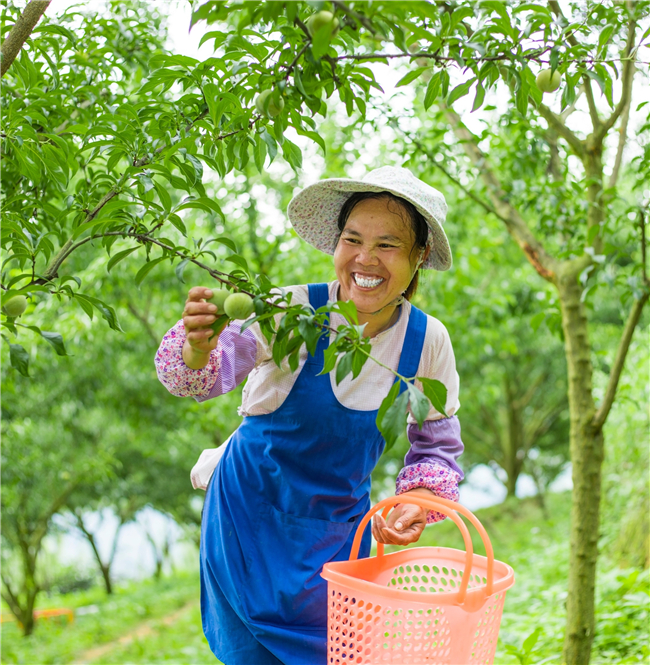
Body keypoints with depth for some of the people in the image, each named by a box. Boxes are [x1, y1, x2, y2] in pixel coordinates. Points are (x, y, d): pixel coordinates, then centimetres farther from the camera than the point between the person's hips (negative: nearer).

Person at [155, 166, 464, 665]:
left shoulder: (427, 342, -11)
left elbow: (438, 446, 1)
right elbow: (209, 377, -32)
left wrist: (418, 503, -17)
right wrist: (199, 349, -54)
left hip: (339, 530, 3)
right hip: (251, 516, -2)